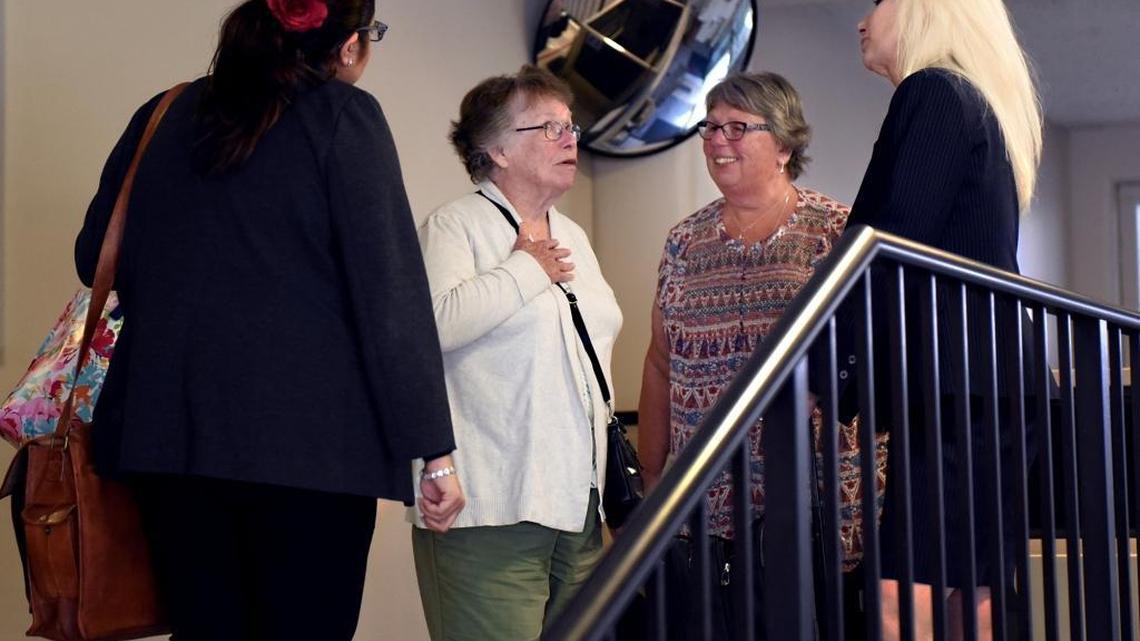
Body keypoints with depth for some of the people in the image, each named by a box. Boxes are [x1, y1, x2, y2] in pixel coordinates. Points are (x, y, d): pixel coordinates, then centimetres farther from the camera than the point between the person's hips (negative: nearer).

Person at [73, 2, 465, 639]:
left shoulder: (160, 117, 12)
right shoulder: (345, 117, -2)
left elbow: (96, 258, 18)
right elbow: (390, 291, -9)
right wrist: (434, 449, -8)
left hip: (170, 434, 5)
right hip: (309, 439, -5)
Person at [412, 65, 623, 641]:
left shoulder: (573, 236, 21)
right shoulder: (455, 226, -3)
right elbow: (434, 322, -23)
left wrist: (616, 478, 26)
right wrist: (528, 268, -10)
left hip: (578, 506, 7)